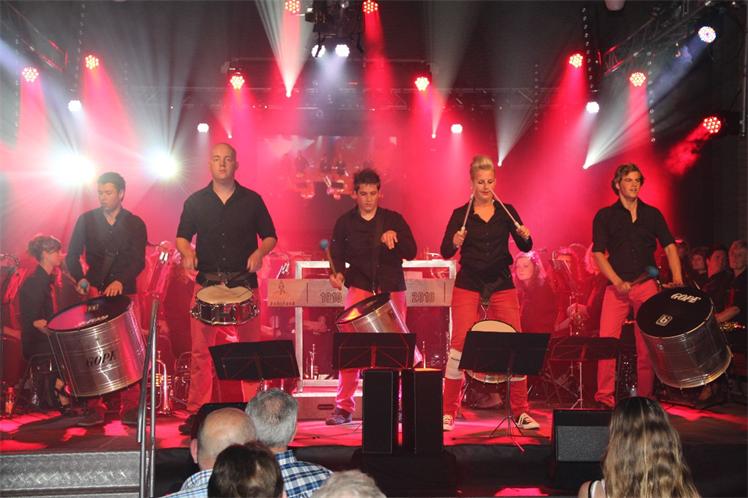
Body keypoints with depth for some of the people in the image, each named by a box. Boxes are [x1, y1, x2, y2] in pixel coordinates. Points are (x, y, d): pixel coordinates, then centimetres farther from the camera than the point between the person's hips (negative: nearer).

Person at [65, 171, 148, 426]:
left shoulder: (135, 224, 4)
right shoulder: (86, 220, 6)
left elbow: (138, 261, -6)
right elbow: (72, 256, 5)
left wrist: (120, 281, -23)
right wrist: (81, 279, -14)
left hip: (124, 293, -1)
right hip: (93, 294, 1)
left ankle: (130, 408, 1)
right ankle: (94, 408, 1)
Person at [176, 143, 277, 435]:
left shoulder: (252, 200, 6)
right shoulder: (195, 202, 8)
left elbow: (270, 236, 9)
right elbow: (182, 237, 13)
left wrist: (259, 252, -12)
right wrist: (187, 252, -9)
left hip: (244, 283, 0)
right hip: (206, 283, 1)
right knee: (201, 350, -2)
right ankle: (196, 412, 6)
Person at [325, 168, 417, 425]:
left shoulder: (394, 219, 5)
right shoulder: (345, 222, 6)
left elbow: (411, 252, 0)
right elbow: (337, 255, 5)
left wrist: (395, 240, -19)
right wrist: (337, 273, -16)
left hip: (391, 290, 1)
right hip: (359, 288, -1)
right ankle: (343, 406, -5)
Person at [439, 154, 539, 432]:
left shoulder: (506, 212, 6)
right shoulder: (461, 214, 1)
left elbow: (525, 248, 2)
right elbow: (445, 252, -7)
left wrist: (525, 236, -20)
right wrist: (455, 243, -29)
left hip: (502, 286, 2)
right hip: (468, 287, -2)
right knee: (459, 346, -6)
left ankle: (521, 412, 9)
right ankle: (449, 412, 5)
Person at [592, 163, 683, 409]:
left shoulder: (652, 214, 12)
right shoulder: (605, 216, 6)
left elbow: (669, 246, 8)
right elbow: (598, 253, 0)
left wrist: (677, 278, -8)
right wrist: (617, 282, -13)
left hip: (647, 285, 2)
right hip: (617, 286, -2)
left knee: (647, 345, 1)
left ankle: (645, 399, 12)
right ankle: (604, 398, -6)